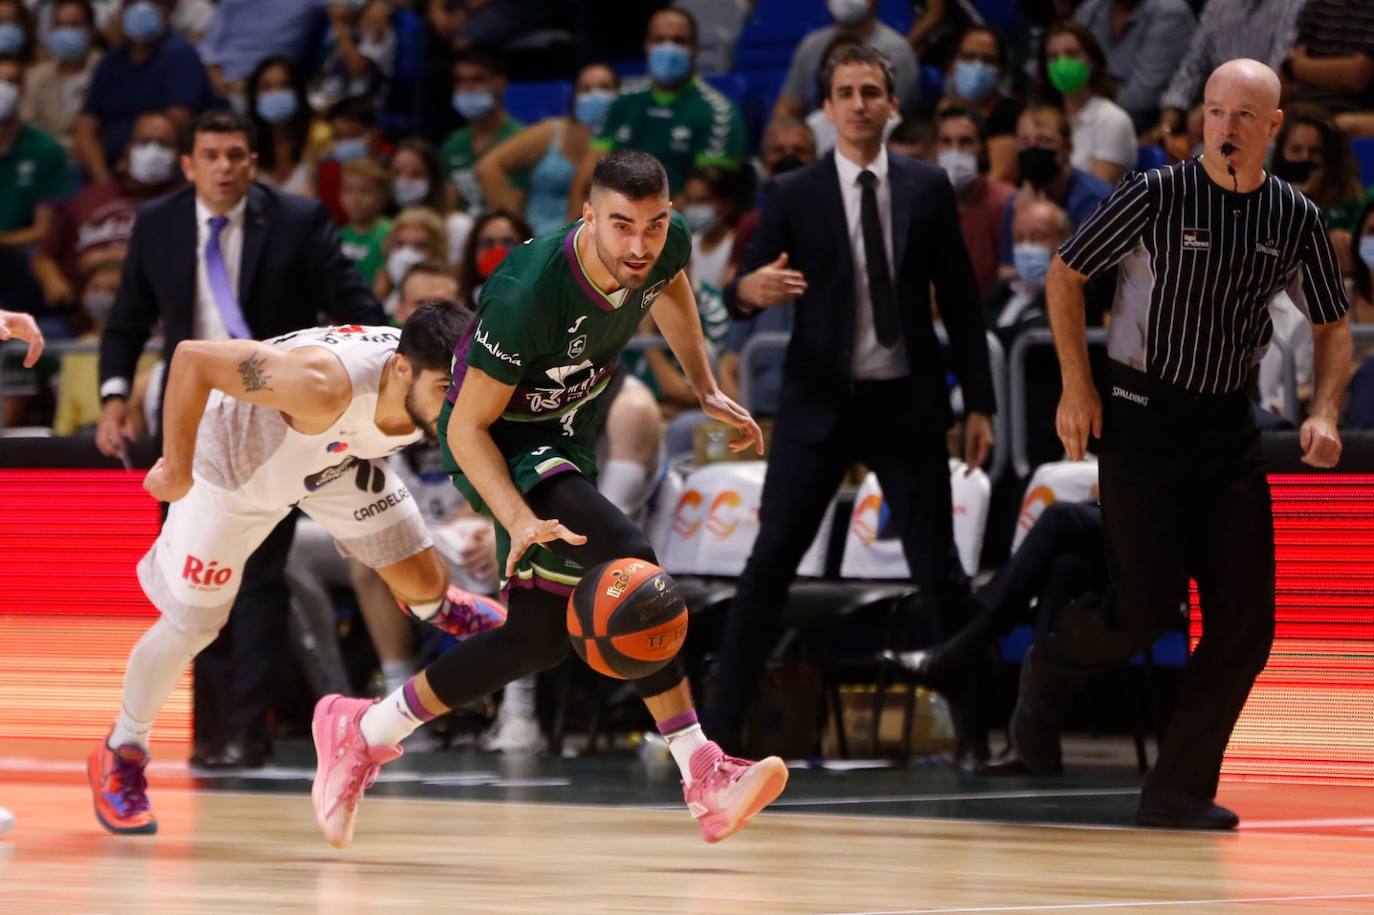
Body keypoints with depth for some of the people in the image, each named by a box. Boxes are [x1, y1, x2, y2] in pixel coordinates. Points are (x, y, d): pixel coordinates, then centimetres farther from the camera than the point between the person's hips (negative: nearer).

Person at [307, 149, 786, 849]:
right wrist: (521, 521, -39)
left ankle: (363, 732, 24)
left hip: (566, 433, 8)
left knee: (538, 637, 9)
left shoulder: (668, 245, -17)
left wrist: (706, 390, 11)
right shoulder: (528, 295, -36)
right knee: (628, 561, -28)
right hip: (496, 441, -8)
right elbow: (467, 427, -26)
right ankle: (702, 776, -22)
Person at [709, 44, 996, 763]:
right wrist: (748, 289, -31)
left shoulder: (928, 188, 4)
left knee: (938, 569, 3)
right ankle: (722, 724, 1)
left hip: (907, 404, 1)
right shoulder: (793, 195, -1)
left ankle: (978, 727, 13)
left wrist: (979, 404, 3)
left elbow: (960, 300, 6)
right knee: (770, 562, -4)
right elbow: (746, 288, -5)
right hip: (819, 404, -1)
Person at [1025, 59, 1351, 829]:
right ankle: (1049, 673, 21)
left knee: (1245, 624, -2)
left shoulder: (1297, 220, 2)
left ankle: (1180, 791, 9)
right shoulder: (1157, 196, -9)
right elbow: (1066, 275, 1)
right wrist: (1077, 386, -7)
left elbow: (1334, 328, 13)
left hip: (1230, 427, 4)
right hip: (1144, 419, -4)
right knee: (1146, 607, -11)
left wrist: (1325, 413, -4)